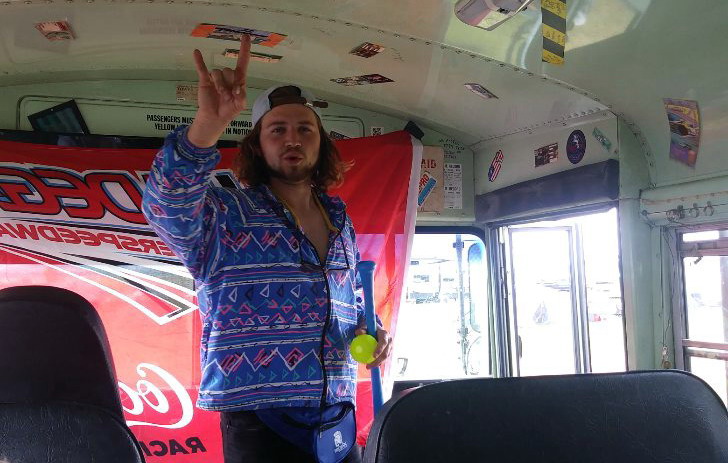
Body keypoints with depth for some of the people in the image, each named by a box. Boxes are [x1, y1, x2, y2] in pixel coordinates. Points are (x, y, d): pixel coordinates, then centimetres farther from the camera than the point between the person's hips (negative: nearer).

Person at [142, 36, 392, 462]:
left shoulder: (341, 224, 11)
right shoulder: (225, 215, -5)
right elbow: (168, 205, -27)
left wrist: (372, 333, 3)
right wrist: (209, 124, -40)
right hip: (260, 423, -5)